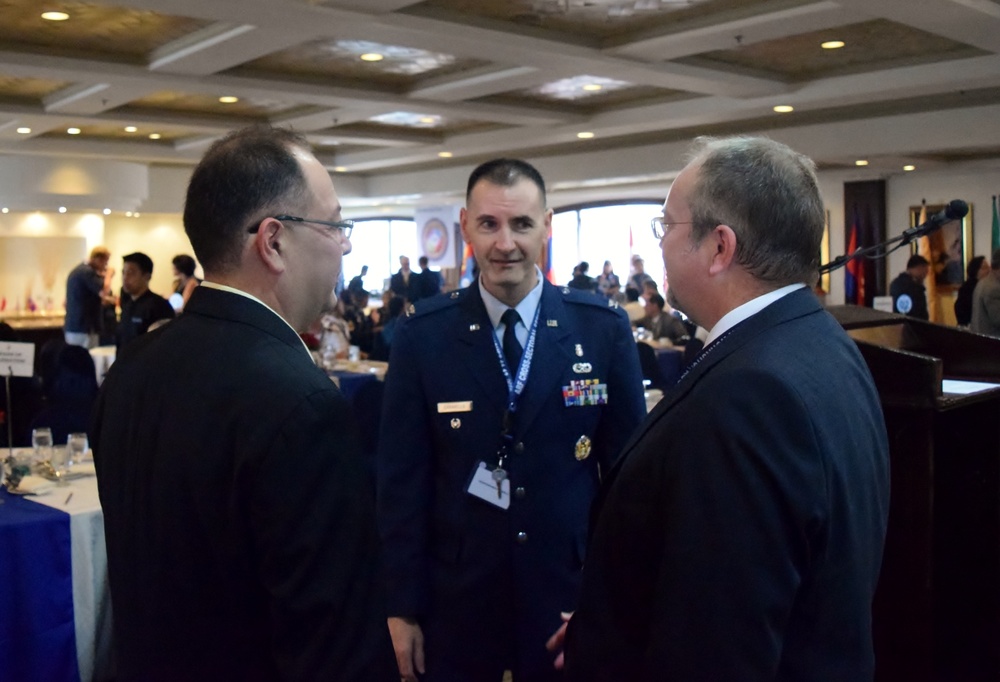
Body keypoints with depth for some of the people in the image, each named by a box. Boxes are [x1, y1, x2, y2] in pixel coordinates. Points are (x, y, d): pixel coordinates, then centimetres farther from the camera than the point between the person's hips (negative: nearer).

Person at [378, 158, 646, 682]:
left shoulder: (604, 328, -5)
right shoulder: (421, 335, -6)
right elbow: (402, 479, -4)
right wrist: (402, 605, -3)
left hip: (574, 591, 1)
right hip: (455, 599, 0)